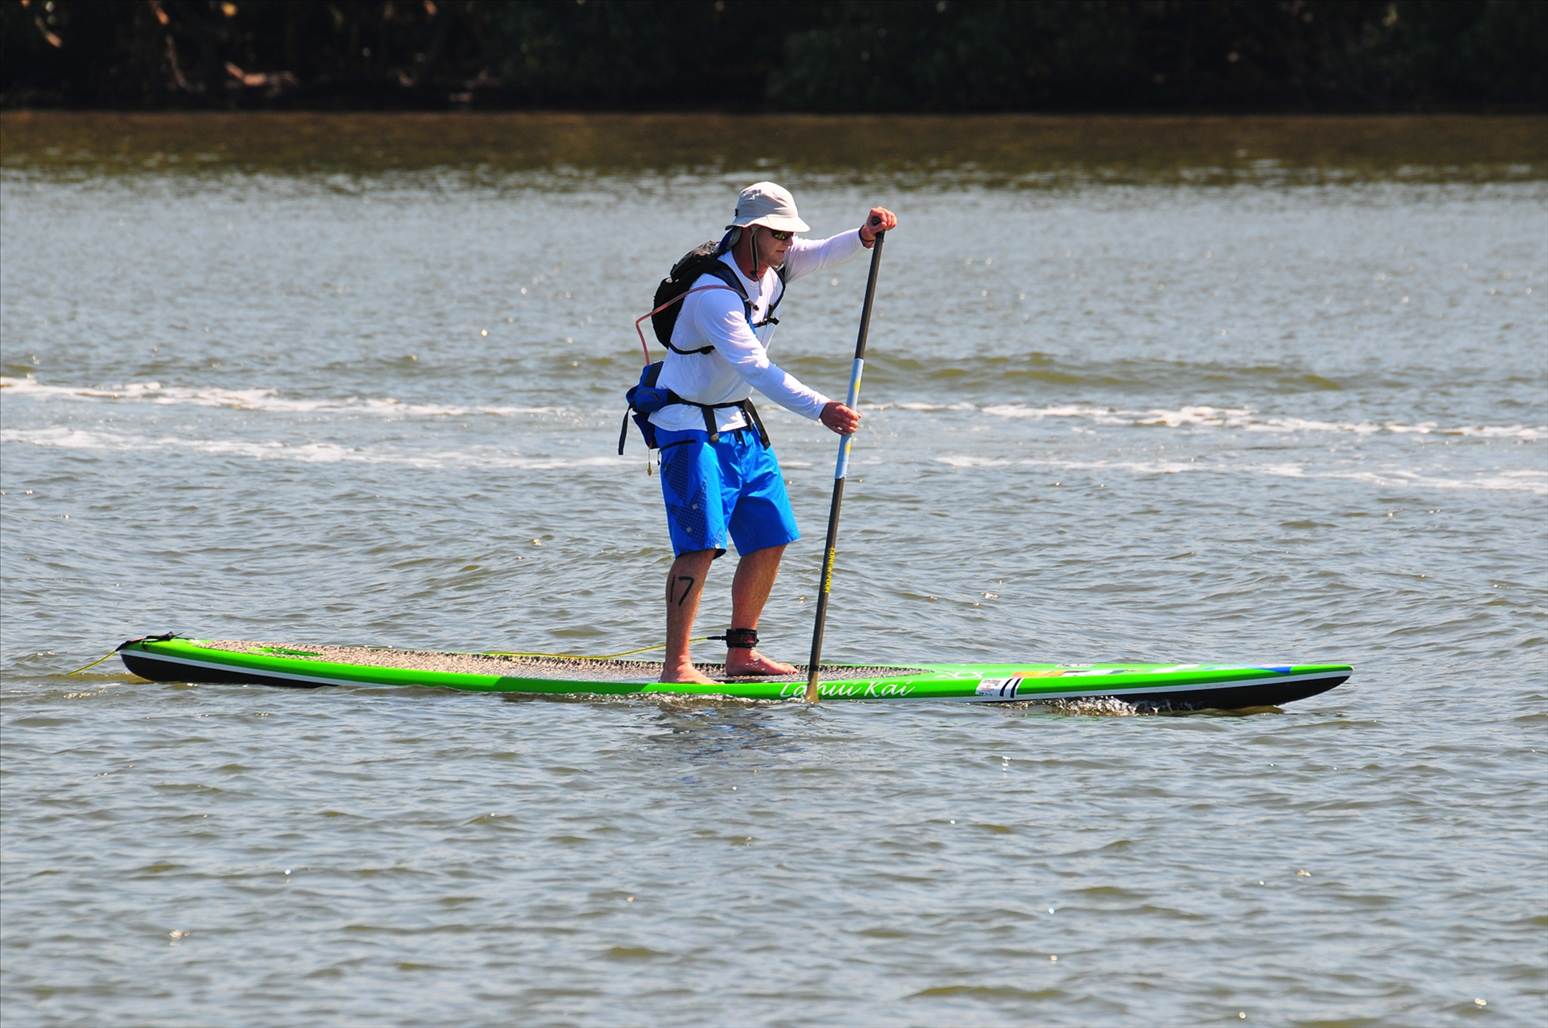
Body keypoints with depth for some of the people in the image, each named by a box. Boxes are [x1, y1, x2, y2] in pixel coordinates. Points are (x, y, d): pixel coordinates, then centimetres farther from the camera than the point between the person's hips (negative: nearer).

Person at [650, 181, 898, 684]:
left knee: (770, 540, 8)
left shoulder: (771, 265, 0)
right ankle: (676, 665, -19)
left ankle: (740, 652, 16)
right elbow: (757, 369, -34)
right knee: (701, 544, -18)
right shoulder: (714, 296, -26)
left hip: (739, 425, 9)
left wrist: (865, 236, -22)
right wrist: (819, 409, -43)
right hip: (690, 426, -9)